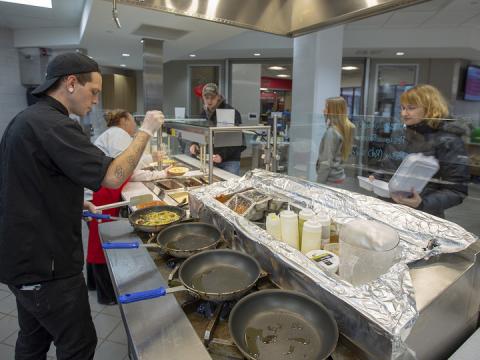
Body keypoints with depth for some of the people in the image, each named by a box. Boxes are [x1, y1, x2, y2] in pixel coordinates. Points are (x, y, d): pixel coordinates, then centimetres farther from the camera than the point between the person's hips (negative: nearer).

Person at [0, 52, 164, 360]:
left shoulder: (26, 119, 10)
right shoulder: (54, 126, -23)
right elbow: (113, 176, -28)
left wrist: (76, 203, 12)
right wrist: (146, 131, -16)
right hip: (47, 265, -10)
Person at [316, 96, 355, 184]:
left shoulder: (331, 132, -19)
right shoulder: (346, 128, 6)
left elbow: (326, 162, -20)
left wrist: (320, 182, -16)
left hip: (331, 179, -8)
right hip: (339, 175, 8)